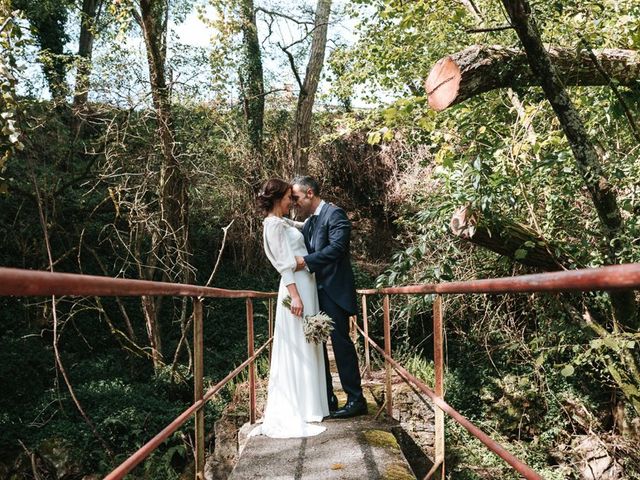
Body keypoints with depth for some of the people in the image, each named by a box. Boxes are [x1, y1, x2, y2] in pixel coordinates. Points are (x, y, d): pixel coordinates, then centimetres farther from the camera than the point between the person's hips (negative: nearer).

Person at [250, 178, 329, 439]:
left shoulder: (282, 223, 17)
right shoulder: (274, 224, -11)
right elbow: (283, 263, -18)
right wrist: (294, 295, -23)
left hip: (304, 286, 10)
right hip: (297, 287, -10)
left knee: (305, 347, 13)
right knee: (297, 346, -7)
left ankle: (305, 404, 22)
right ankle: (297, 411, -1)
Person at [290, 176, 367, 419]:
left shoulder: (334, 214, -8)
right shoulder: (308, 222, 18)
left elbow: (336, 247, -21)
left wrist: (305, 261, -24)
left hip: (333, 290, -9)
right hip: (313, 291, 9)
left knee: (341, 342, -5)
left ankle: (356, 400, 5)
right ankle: (326, 399, 20)